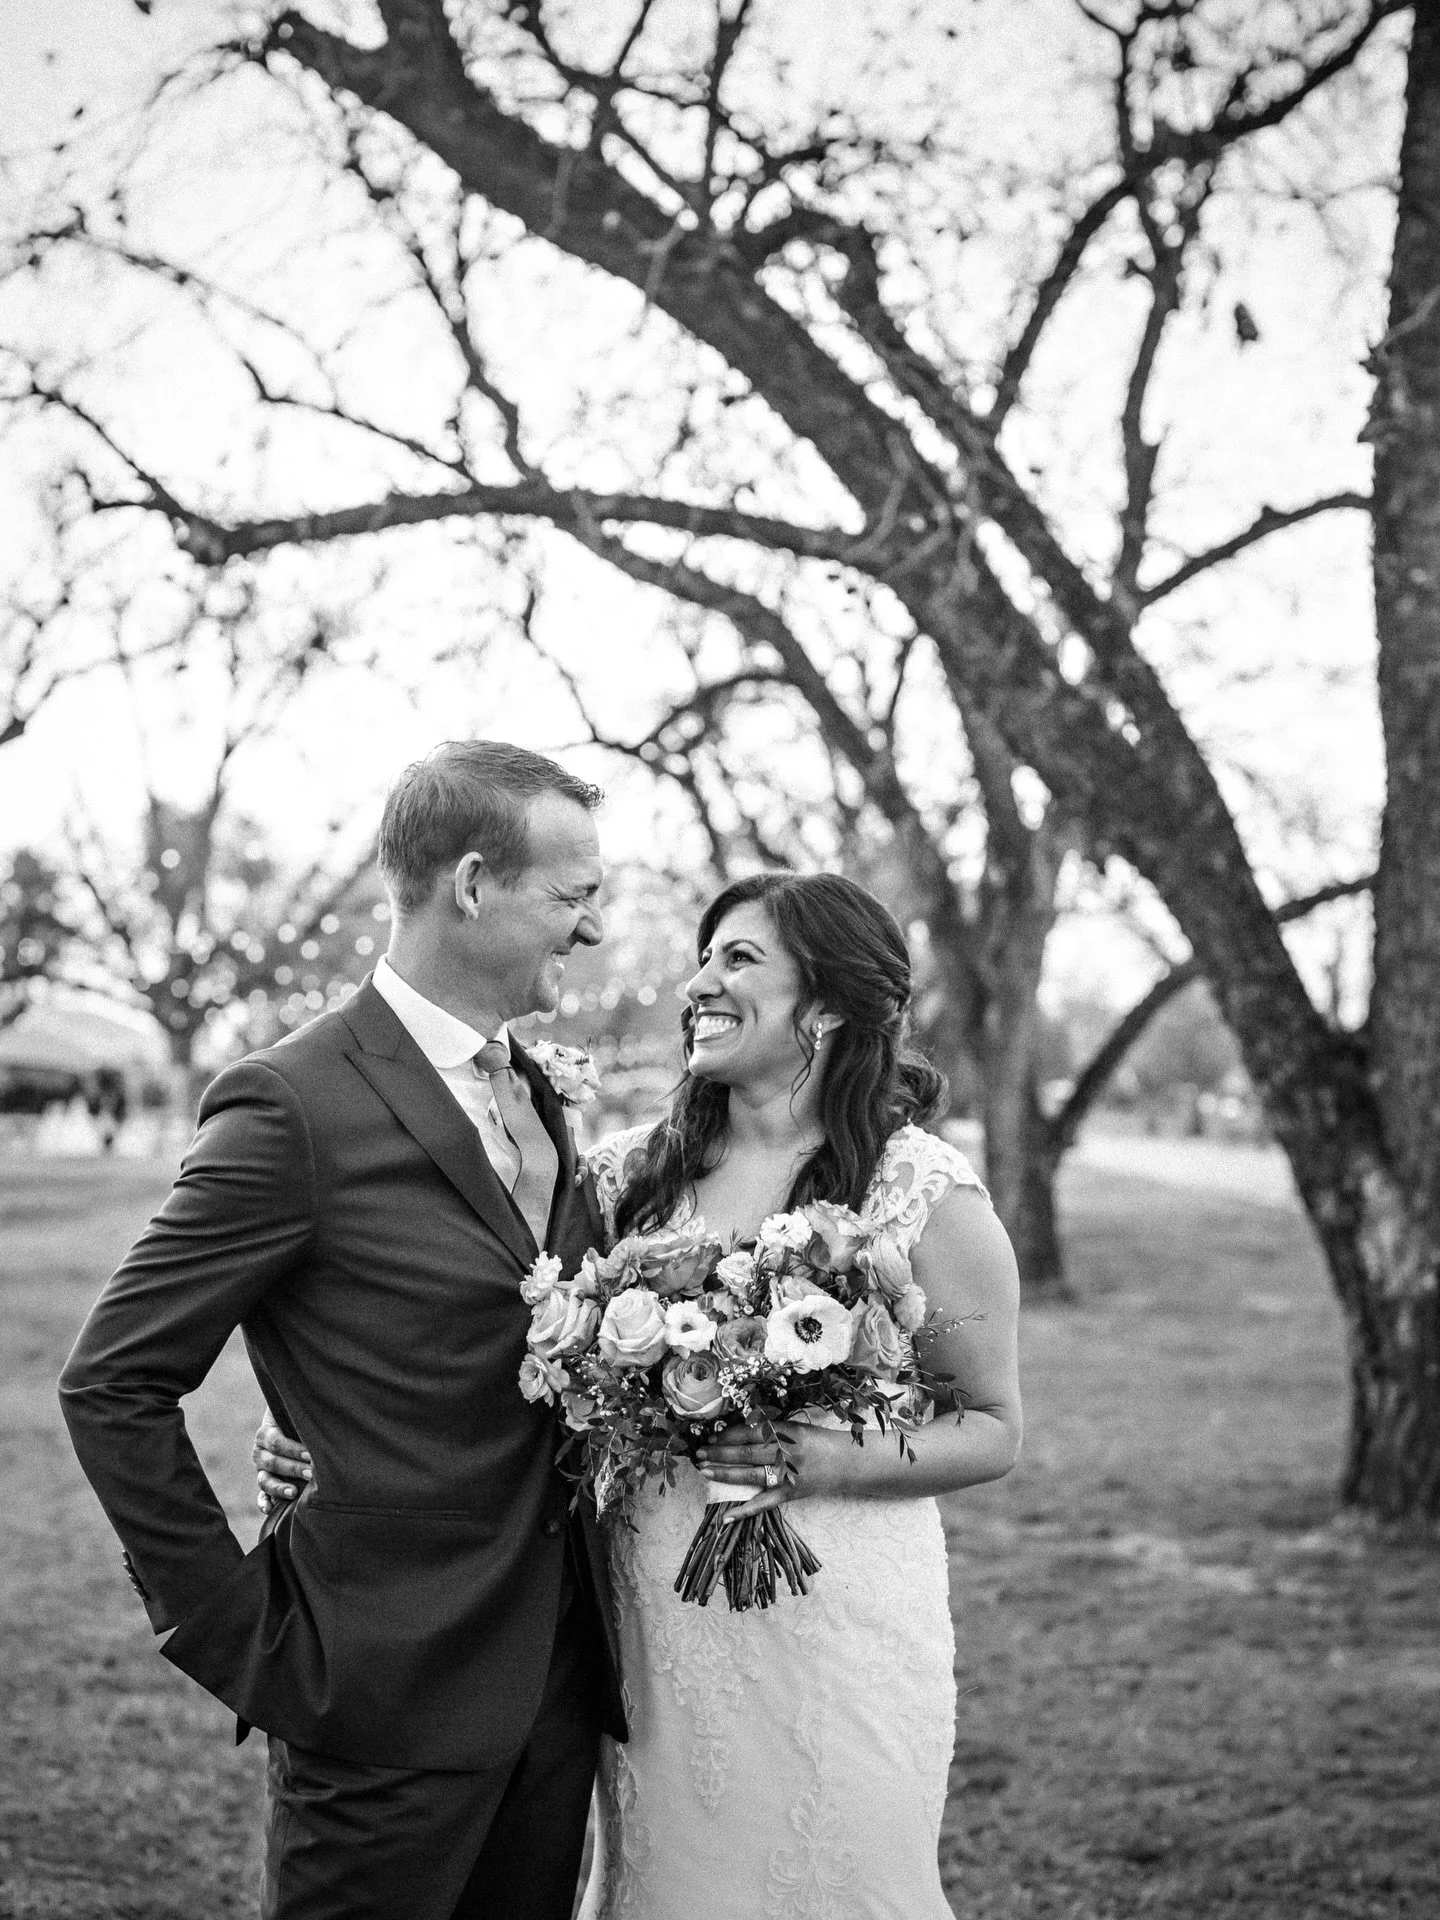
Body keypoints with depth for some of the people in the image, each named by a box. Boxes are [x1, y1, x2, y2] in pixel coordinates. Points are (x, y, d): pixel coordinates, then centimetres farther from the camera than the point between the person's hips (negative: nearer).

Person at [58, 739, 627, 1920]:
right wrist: (237, 1636, -11)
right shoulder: (295, 1105, -15)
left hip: (558, 1682, 7)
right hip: (389, 1694, -7)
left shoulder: (537, 1094, 10)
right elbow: (112, 1388, -13)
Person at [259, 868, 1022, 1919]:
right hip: (652, 1631, 3)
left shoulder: (929, 1193, -7)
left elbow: (993, 1430, -1)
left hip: (836, 1636, -3)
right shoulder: (627, 1175, 3)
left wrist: (827, 1461, -17)